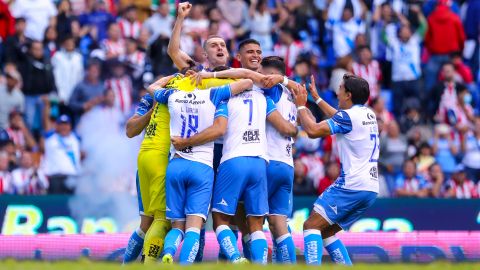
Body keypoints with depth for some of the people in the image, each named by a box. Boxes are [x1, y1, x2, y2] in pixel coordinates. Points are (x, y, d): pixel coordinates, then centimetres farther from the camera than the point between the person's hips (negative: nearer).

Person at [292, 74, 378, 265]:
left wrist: (301, 106, 0)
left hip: (352, 185, -9)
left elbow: (313, 130, -16)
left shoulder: (349, 116, -11)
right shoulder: (369, 114, 16)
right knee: (326, 231, 17)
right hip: (371, 188, 9)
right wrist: (317, 98, 43)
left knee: (312, 225, -9)